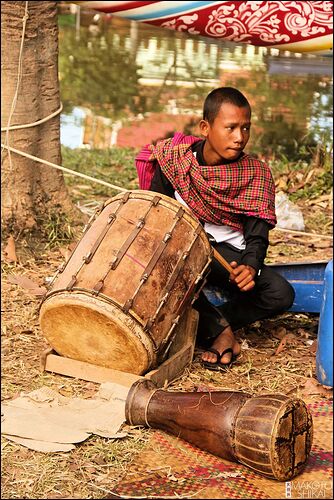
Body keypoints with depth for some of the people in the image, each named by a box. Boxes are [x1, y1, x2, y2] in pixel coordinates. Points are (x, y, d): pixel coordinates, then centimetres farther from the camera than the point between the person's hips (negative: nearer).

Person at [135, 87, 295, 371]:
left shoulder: (256, 173, -9)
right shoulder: (176, 159, -8)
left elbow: (257, 231, -14)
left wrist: (250, 265, -36)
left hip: (226, 251, 1)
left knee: (281, 294, -21)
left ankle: (203, 327, -10)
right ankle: (220, 330, -22)